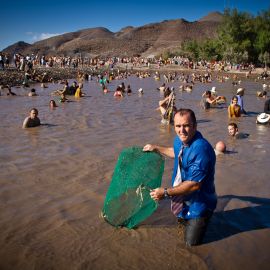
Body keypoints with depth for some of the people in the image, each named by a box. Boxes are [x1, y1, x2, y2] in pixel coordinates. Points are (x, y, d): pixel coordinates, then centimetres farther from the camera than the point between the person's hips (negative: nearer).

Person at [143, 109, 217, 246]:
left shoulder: (201, 148, -35)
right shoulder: (179, 140, -8)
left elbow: (194, 184, -33)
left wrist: (166, 192, -25)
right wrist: (156, 148, 22)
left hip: (198, 203, -7)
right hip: (181, 199, 8)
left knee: (191, 243, 4)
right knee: (182, 224, 25)